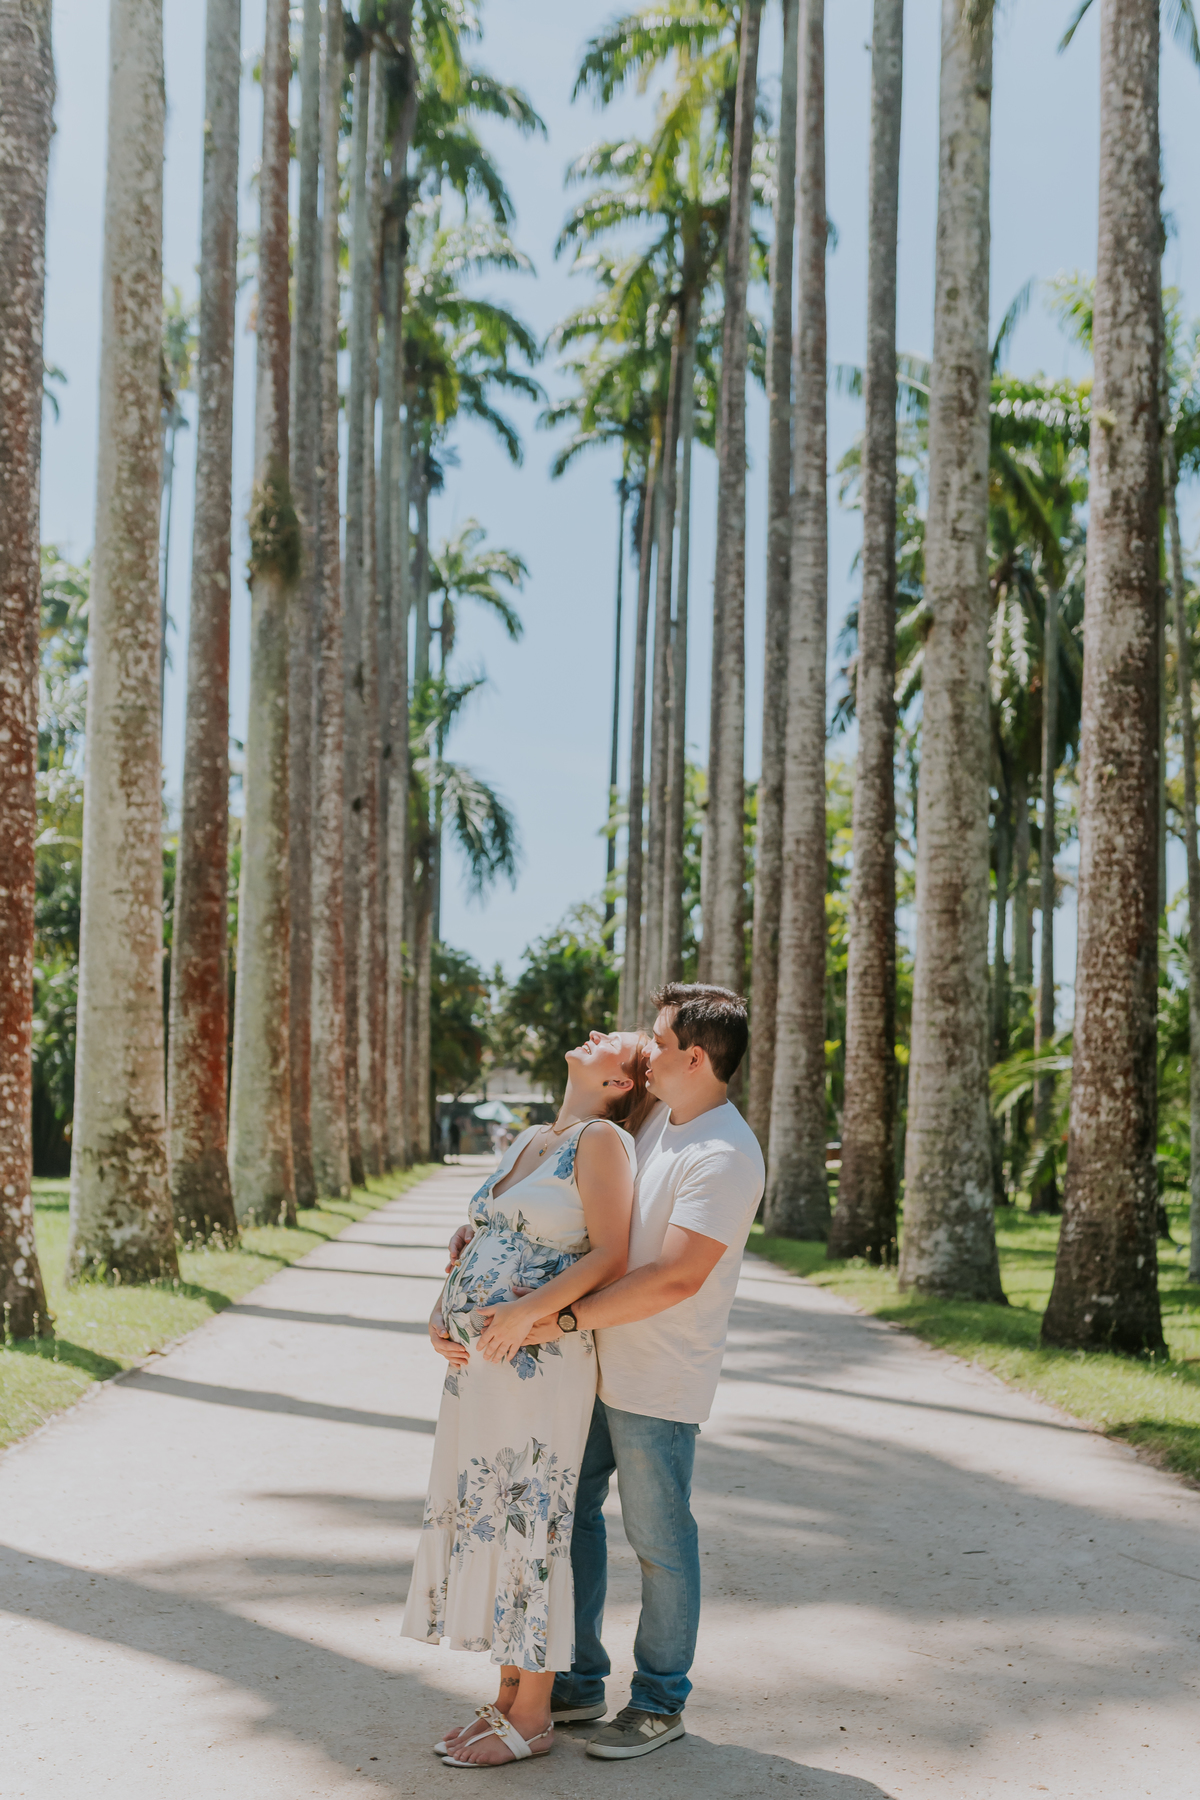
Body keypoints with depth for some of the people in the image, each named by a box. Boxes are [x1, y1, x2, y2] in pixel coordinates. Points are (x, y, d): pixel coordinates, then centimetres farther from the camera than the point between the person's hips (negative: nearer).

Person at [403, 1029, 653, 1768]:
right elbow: (478, 1243, 21)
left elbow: (610, 1256, -16)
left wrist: (528, 1313, -23)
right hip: (479, 1363, 8)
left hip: (540, 1366, -8)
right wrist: (441, 1312, 6)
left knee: (531, 1526, -1)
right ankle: (510, 1698, 25)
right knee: (488, 1520, 13)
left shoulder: (602, 1141, -8)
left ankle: (533, 1717, 11)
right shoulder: (528, 1143, 16)